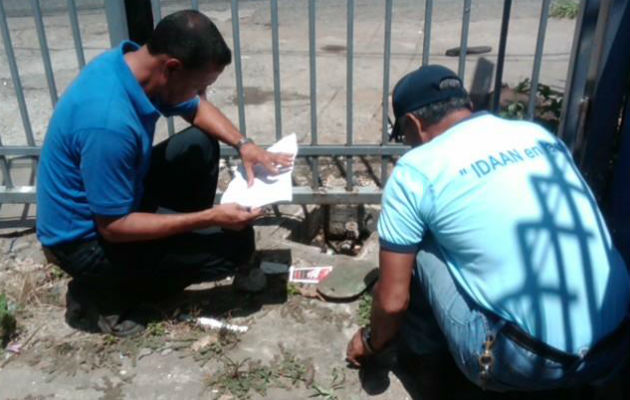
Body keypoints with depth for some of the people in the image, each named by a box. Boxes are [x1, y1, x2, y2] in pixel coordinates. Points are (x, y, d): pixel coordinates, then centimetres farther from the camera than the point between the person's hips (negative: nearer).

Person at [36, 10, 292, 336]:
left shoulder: (133, 61, -9)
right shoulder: (110, 123, -36)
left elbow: (197, 109, 9)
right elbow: (114, 227, -27)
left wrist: (243, 144, -7)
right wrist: (209, 218, -25)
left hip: (111, 195, 8)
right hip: (86, 241, -8)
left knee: (202, 145, 7)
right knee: (236, 245, -11)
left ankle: (187, 236, 19)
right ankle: (103, 294, 1)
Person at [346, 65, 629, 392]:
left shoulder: (414, 170, -6)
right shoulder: (539, 134, 13)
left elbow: (393, 300, -2)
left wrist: (371, 344, 21)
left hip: (528, 364, -6)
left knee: (417, 246, 7)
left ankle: (422, 347, 26)